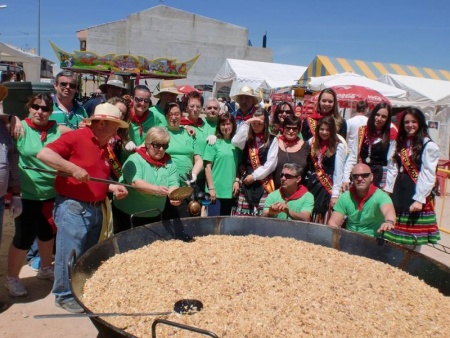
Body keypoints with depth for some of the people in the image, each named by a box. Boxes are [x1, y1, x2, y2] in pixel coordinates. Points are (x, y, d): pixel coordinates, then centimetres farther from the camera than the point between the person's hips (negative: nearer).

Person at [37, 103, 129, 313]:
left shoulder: (103, 147, 15)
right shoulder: (75, 137, -11)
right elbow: (43, 154, -21)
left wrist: (113, 188, 6)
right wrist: (73, 168, -27)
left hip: (95, 209, 9)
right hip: (73, 208, -8)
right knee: (70, 255, 0)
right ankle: (64, 295, 17)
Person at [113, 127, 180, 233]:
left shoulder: (169, 163, 1)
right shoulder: (135, 160, -13)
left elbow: (173, 184, -9)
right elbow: (135, 183, -27)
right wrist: (156, 189, -42)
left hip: (153, 216, 4)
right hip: (126, 213, -4)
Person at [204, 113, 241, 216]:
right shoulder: (214, 143, -3)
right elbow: (208, 167, -6)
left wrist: (237, 181, 0)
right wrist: (211, 188, -10)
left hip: (230, 191, 4)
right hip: (216, 190, -4)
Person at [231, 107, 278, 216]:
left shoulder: (272, 140, 4)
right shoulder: (247, 138, 12)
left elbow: (271, 163, -5)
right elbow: (235, 142, -11)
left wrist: (254, 176, -8)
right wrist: (246, 123, -7)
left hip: (264, 183, -3)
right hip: (246, 182, 3)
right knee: (241, 216, 1)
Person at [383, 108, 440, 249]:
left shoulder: (429, 146, -8)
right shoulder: (401, 143, 14)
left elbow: (428, 175, -13)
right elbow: (393, 168, 11)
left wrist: (420, 199, -17)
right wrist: (387, 191, 5)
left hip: (415, 192, -6)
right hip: (398, 191, 6)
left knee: (413, 238, 1)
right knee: (394, 236, 9)